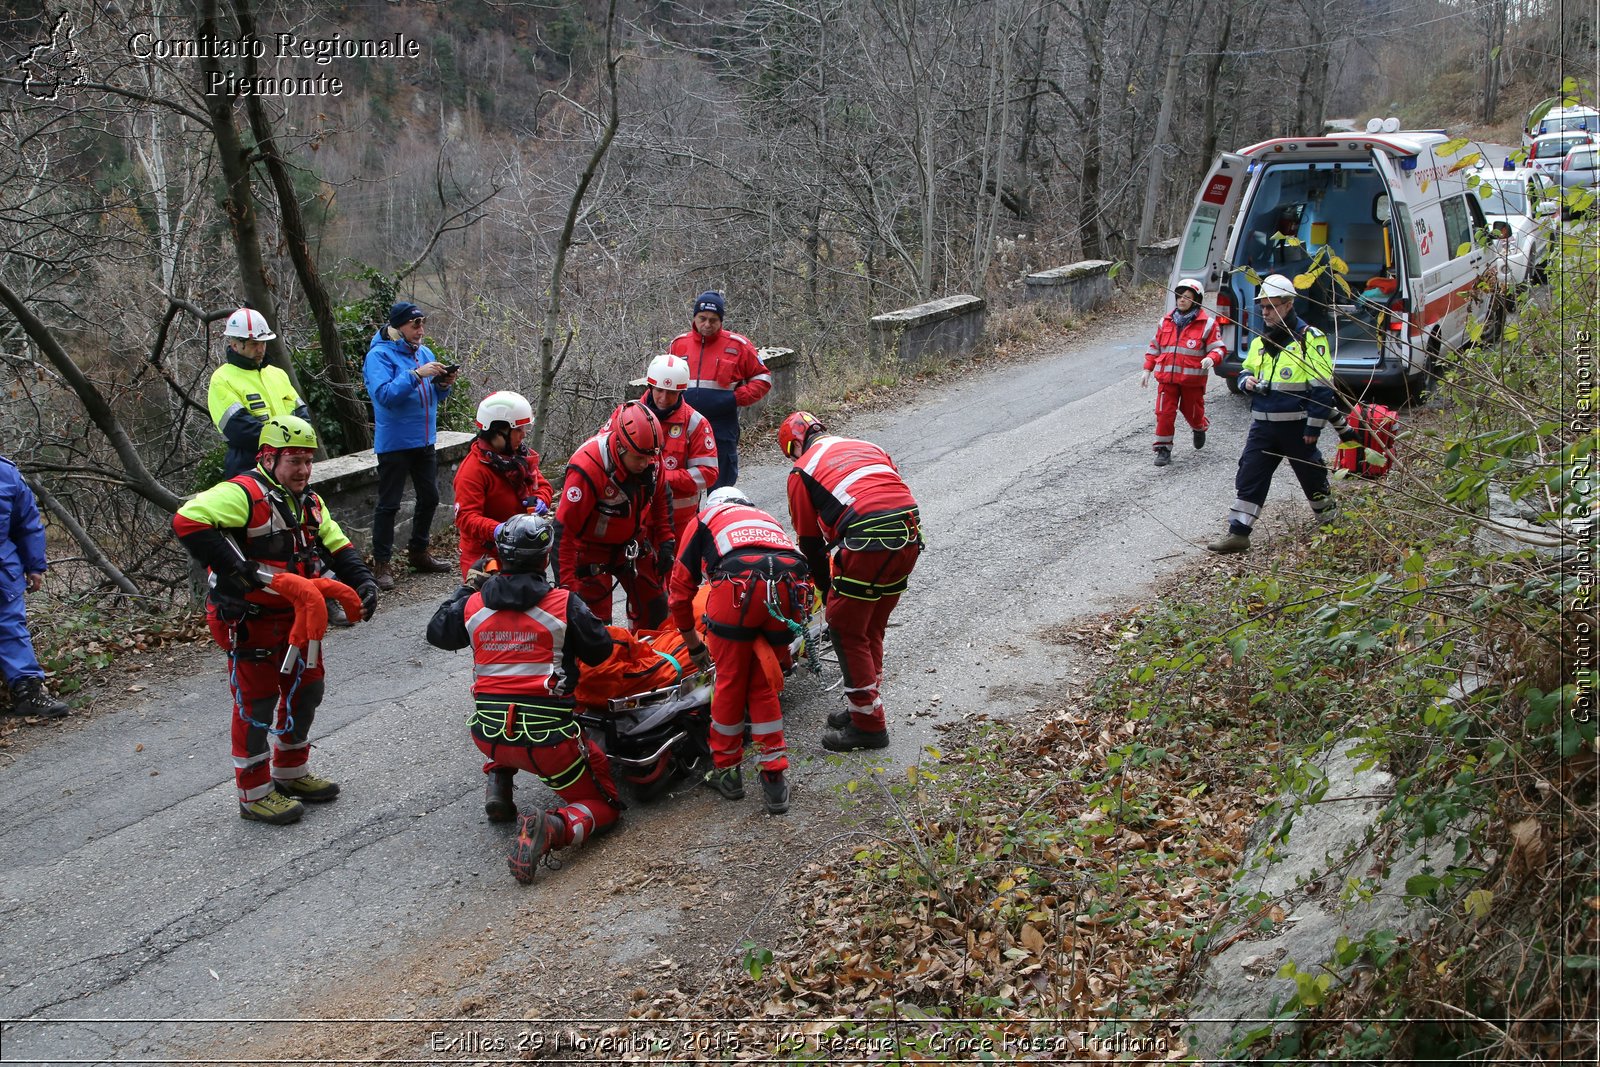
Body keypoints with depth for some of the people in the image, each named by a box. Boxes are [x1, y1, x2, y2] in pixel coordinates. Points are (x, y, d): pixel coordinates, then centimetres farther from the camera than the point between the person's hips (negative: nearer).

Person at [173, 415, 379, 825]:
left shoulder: (308, 502, 11)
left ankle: (290, 772, 36)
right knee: (256, 704, -2)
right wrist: (238, 569, -32)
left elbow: (337, 546, 15)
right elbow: (188, 521, -31)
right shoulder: (244, 494, -19)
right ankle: (255, 795, 11)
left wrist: (363, 582, -2)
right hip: (250, 620, -9)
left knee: (307, 690, 17)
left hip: (294, 617, 9)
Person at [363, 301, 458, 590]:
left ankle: (419, 552, 30)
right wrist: (417, 374, -29)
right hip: (395, 443, -7)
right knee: (388, 504, -3)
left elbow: (436, 397, 15)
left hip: (425, 441, 7)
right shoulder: (379, 355, -11)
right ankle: (381, 564, 4)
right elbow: (384, 395, -24)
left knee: (430, 498, 15)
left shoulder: (424, 352, 10)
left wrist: (443, 384, -7)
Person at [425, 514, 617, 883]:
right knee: (603, 806, 11)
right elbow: (601, 649, 3)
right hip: (547, 736, -4)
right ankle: (554, 827, -21)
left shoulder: (473, 604, 3)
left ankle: (498, 784, 23)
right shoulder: (563, 604, -8)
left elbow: (436, 632, 22)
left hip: (487, 736, 5)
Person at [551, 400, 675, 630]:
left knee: (655, 605, 15)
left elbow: (659, 499, 7)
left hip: (633, 544, 6)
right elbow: (564, 530, -31)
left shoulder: (650, 457, -15)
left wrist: (666, 542, 5)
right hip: (592, 550, -6)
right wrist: (566, 587, -30)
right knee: (596, 619, -6)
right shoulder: (587, 468, -34)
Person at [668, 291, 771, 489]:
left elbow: (762, 377, 6)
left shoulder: (738, 345, 0)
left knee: (720, 491, 3)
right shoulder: (679, 344, 8)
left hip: (722, 431, -3)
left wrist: (738, 398, -8)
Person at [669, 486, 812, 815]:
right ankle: (774, 780, 20)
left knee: (730, 681, 14)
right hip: (790, 587, 3)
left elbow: (680, 591, 29)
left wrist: (694, 645, 40)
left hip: (738, 585, -3)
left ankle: (726, 770, 28)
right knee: (765, 686, 17)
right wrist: (782, 650, 52)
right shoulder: (768, 519, 41)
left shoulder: (705, 519, 32)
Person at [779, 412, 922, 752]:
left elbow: (810, 542, 14)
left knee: (846, 631, 9)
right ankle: (864, 709, 33)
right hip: (910, 536, 7)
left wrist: (827, 590, 27)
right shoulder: (868, 447, 27)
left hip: (868, 544, -6)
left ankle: (869, 724, 13)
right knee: (872, 629, 22)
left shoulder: (802, 471, 11)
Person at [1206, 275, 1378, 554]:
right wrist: (1246, 380, -2)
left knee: (1312, 476, 11)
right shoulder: (1260, 342, 10)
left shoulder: (1310, 338, -10)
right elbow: (1245, 371, 24)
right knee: (1249, 478, -1)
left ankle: (1330, 523, 32)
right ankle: (1238, 533, 1)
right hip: (1263, 425, 5)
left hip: (1296, 425, -5)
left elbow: (1322, 388, -12)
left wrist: (1314, 427, -15)